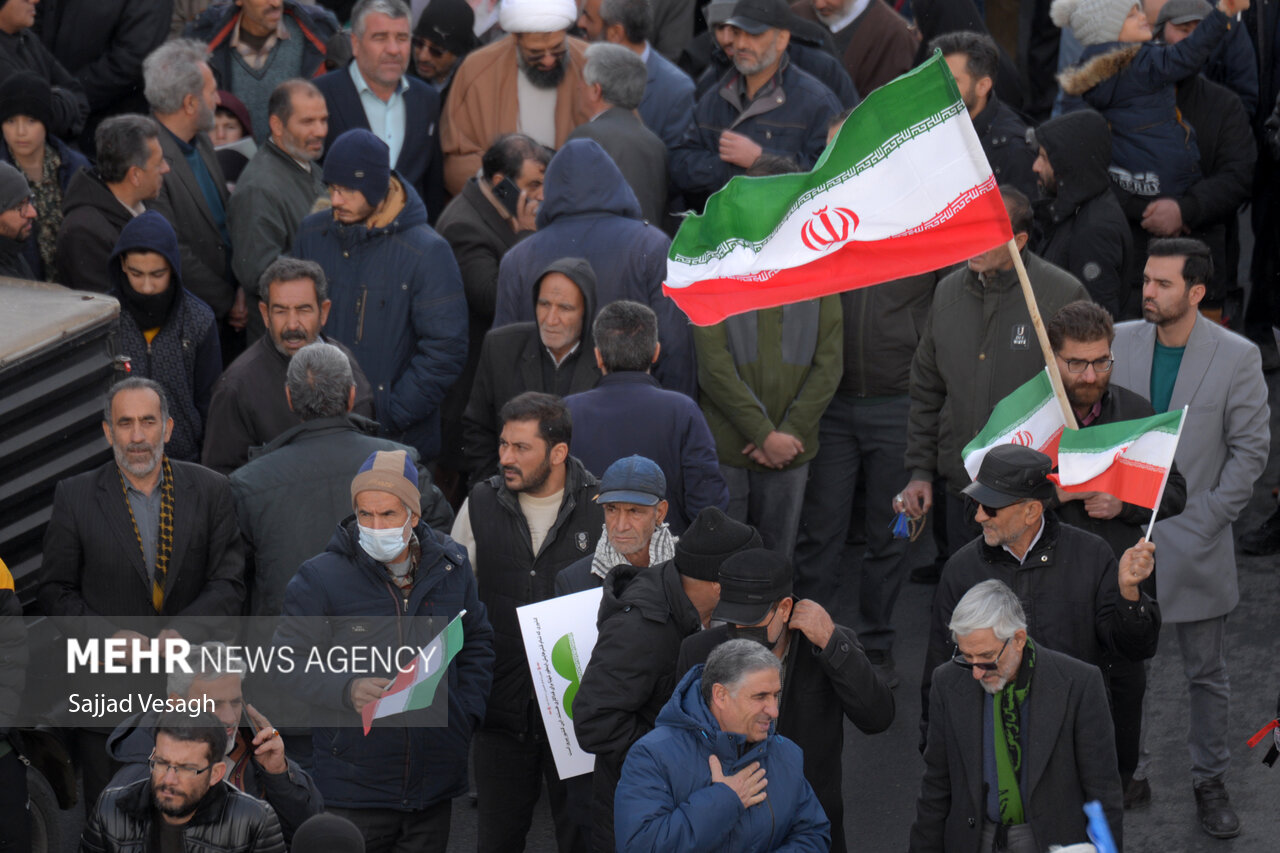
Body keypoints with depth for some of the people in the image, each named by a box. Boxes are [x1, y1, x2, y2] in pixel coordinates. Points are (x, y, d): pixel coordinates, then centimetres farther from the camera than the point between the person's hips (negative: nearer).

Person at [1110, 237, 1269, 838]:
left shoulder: (1237, 357, -8)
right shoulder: (1118, 342, 0)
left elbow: (1250, 448, -5)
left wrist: (1209, 517, -11)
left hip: (1194, 539, -2)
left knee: (1207, 675, 7)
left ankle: (1210, 782, 19)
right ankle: (1126, 771, 23)